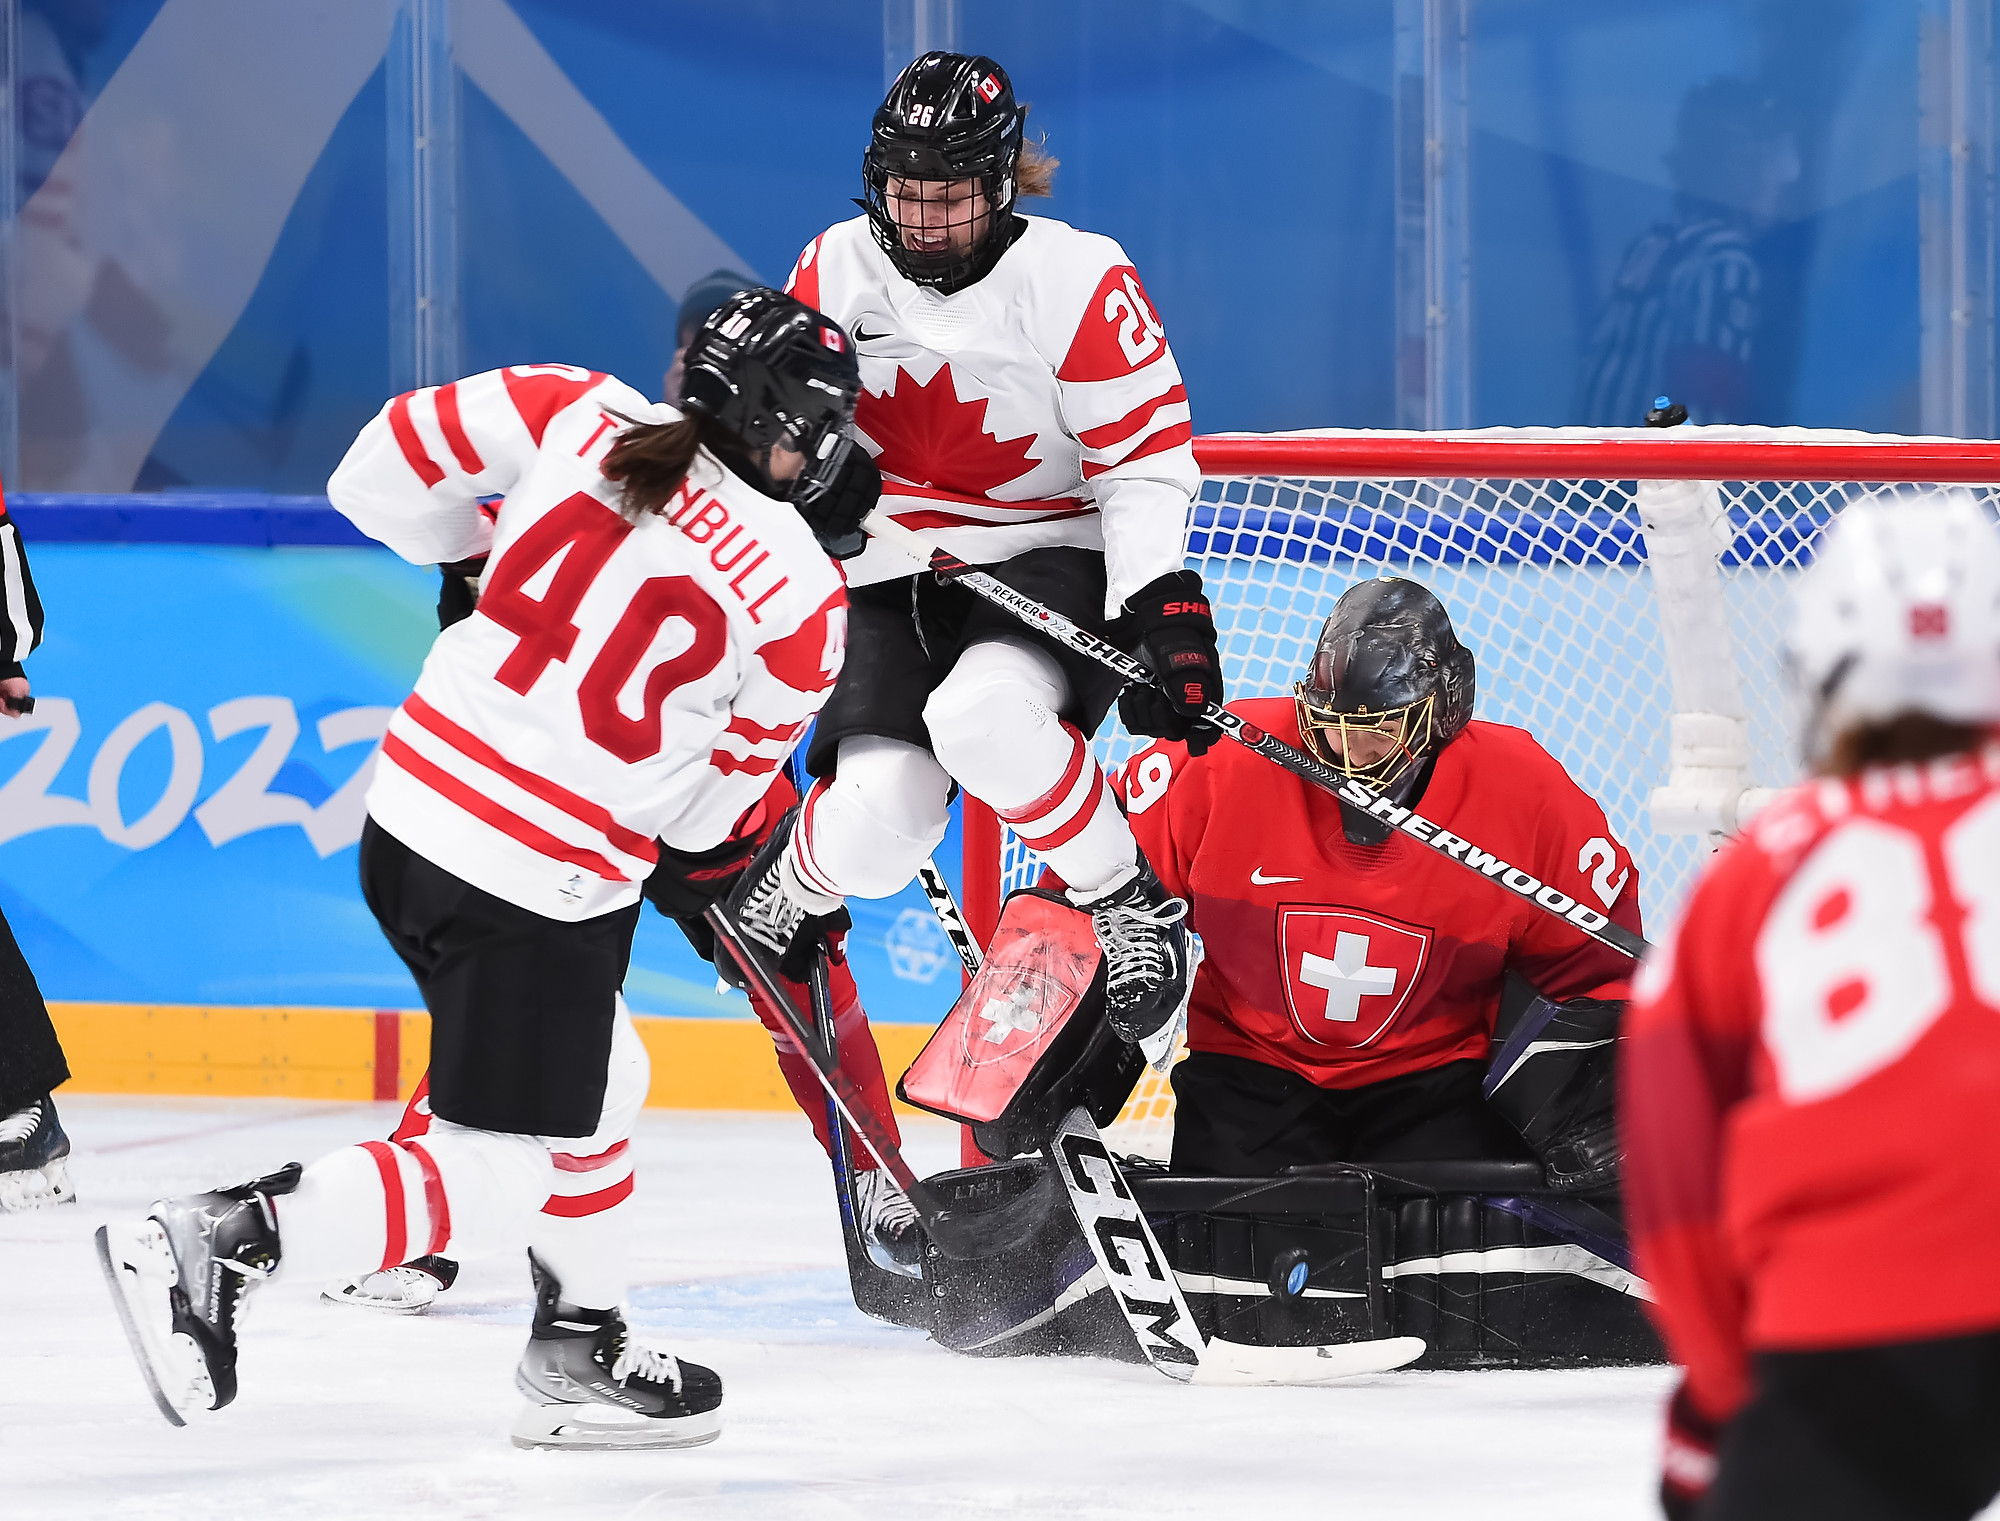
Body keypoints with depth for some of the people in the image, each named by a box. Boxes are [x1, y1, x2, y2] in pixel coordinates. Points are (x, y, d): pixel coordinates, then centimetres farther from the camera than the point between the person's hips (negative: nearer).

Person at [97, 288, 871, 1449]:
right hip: (541, 887, -7)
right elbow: (709, 810, -1)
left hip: (408, 816, 7)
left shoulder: (577, 412, -2)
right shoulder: (803, 597, -10)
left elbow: (381, 475, 4)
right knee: (500, 1172, 4)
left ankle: (582, 1354, 35)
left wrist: (482, 550, 21)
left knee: (599, 1088, 26)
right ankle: (227, 1240, -12)